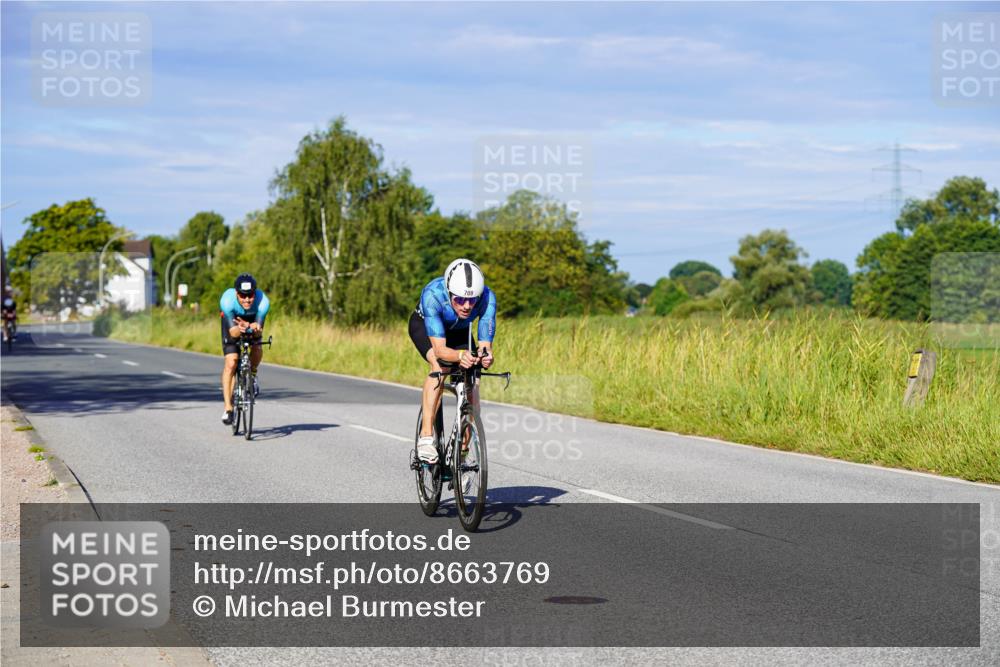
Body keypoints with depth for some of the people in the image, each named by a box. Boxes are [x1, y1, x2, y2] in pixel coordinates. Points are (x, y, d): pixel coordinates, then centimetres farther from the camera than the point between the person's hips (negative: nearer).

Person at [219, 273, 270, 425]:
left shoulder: (263, 302, -37)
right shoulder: (227, 300, -39)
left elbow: (259, 329, -39)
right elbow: (233, 332, -40)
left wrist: (252, 328, -62)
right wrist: (240, 329, -63)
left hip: (253, 319, 1)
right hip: (232, 319, -1)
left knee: (257, 349, -26)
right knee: (231, 363, -14)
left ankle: (252, 374, 9)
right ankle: (228, 409, -7)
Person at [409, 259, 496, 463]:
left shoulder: (487, 298, -36)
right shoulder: (433, 294, -42)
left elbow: (485, 344, -35)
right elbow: (439, 348, -45)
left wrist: (486, 356, -58)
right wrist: (460, 356, -65)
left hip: (459, 331, 3)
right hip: (424, 325, -3)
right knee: (440, 366, -32)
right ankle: (426, 437, -31)